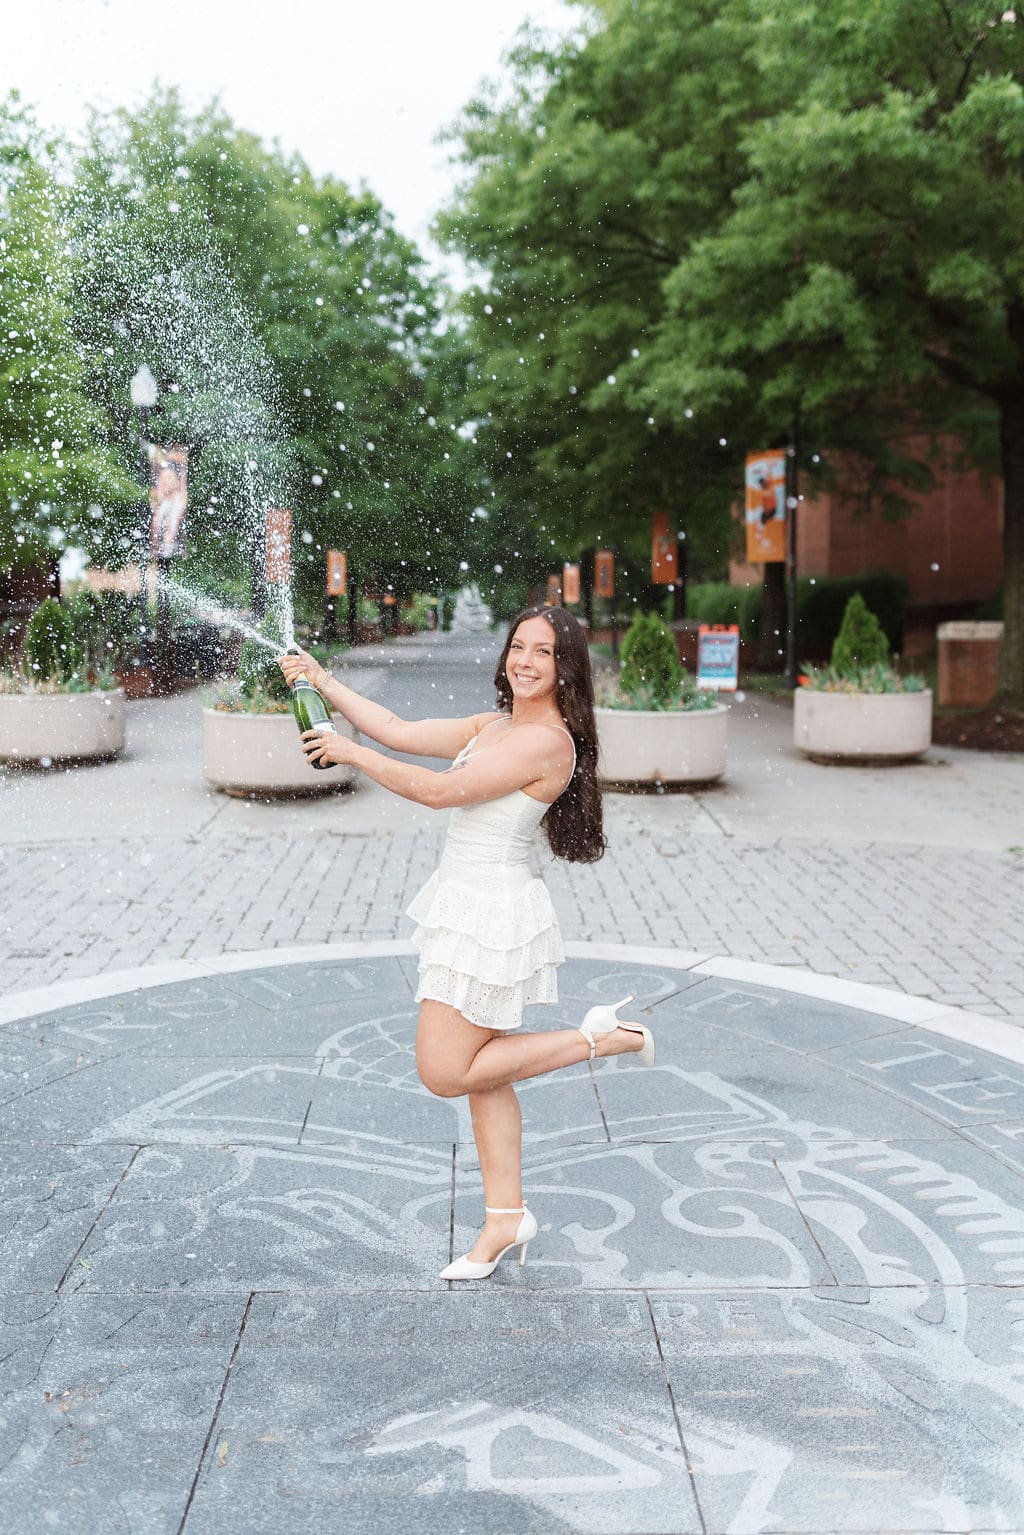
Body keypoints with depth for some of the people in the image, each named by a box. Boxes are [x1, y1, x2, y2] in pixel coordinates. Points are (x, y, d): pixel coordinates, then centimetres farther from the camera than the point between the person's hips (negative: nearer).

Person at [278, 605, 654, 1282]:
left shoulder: (548, 740, -18)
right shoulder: (493, 726, 9)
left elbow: (441, 790, -20)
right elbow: (401, 732, 11)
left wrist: (352, 752, -12)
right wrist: (324, 681, 8)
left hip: (492, 914, -9)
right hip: (467, 908, 9)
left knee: (446, 1073, 0)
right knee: (481, 1073, 15)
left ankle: (600, 1039, 6)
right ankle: (506, 1218, 27)